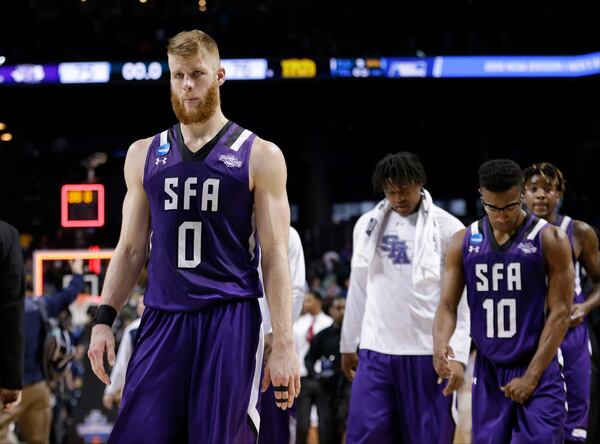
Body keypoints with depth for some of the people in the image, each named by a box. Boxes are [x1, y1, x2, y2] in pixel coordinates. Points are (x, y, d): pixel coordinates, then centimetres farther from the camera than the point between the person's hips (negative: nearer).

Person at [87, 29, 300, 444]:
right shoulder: (145, 155, 12)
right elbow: (131, 249, 15)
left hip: (230, 320, -3)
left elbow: (275, 255, -2)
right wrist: (104, 318, 3)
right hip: (162, 319, 3)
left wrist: (284, 343, -9)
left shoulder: (259, 156, 1)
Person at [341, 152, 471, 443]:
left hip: (427, 353, -3)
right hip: (375, 351, 3)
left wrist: (458, 354, -14)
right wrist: (348, 344, 17)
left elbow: (462, 299, -6)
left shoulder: (448, 229, -5)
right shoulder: (367, 225, 8)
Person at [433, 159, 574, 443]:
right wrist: (440, 342, -19)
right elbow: (447, 305, 5)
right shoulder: (464, 243, 5)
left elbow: (560, 312, -7)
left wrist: (531, 376, -13)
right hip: (487, 373, 4)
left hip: (538, 373, -4)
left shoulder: (549, 240, -6)